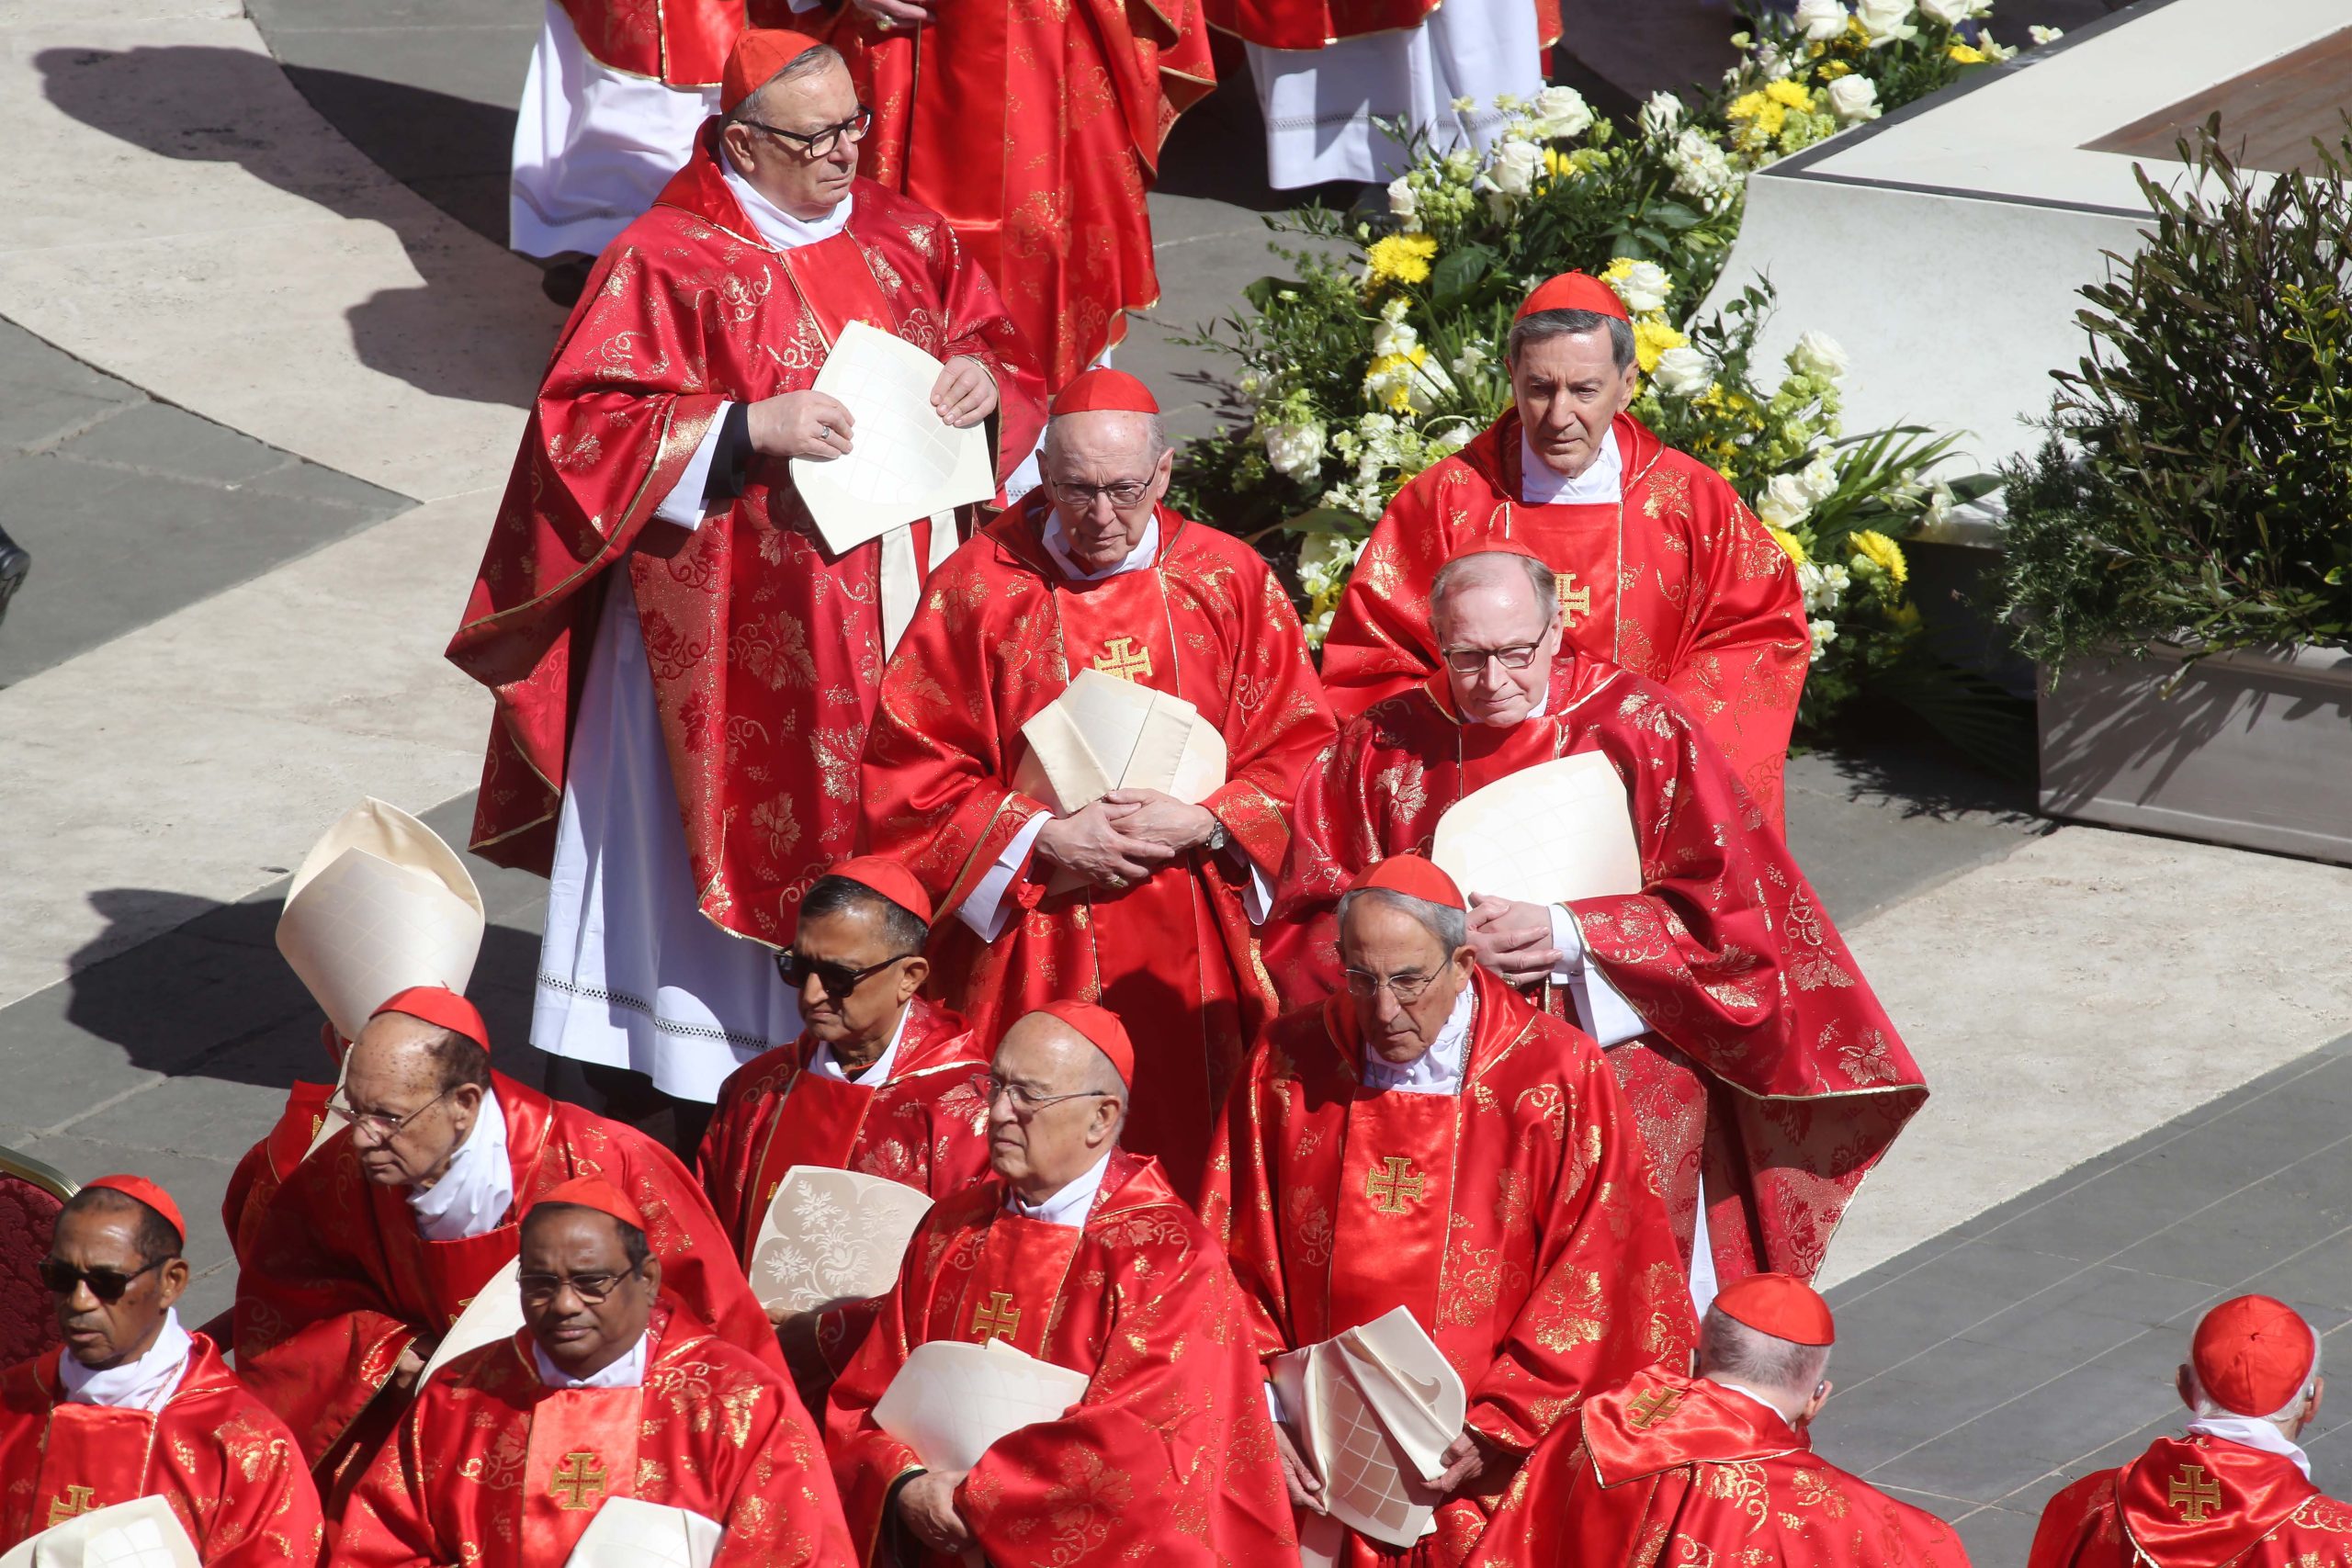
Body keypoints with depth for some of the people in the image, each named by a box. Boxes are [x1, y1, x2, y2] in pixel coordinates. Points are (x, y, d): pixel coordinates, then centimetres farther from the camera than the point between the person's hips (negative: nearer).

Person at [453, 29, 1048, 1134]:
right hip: (737, 626, -6)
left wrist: (984, 379, -5)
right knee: (736, 832, -4)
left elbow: (995, 341, 19)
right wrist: (749, 431, -22)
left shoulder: (903, 237, 8)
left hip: (897, 608, 6)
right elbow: (586, 426, -13)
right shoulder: (667, 261, -10)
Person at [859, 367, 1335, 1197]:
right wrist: (1044, 840, -11)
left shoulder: (1232, 583, 5)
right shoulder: (978, 586, 1)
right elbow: (908, 773, -1)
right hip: (1026, 965, -1)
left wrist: (1203, 825, -11)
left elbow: (1302, 755, 5)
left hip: (1189, 966, 1)